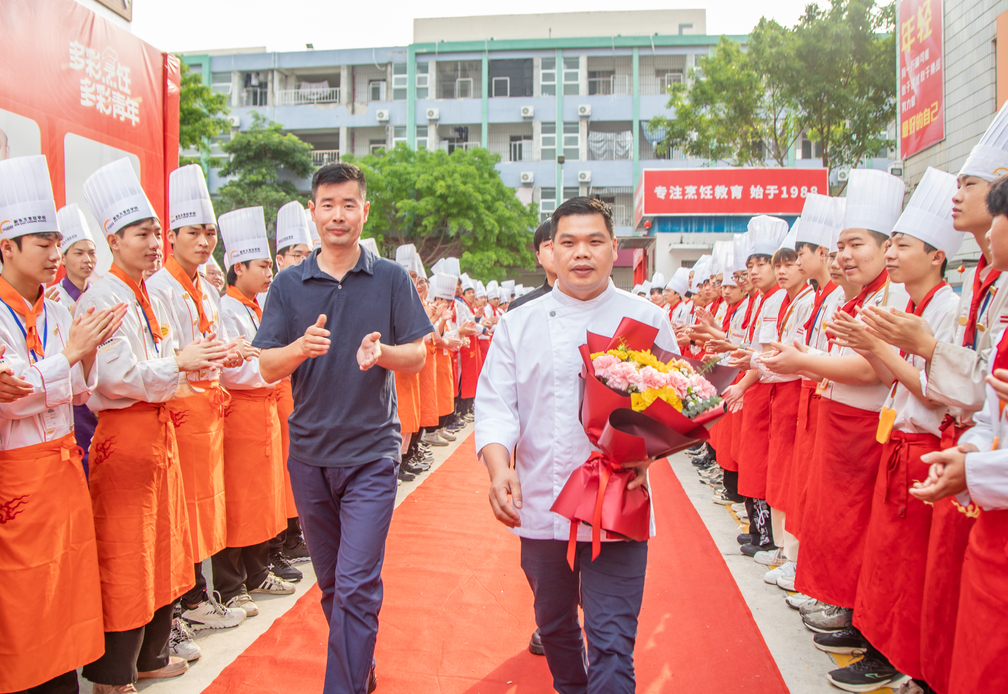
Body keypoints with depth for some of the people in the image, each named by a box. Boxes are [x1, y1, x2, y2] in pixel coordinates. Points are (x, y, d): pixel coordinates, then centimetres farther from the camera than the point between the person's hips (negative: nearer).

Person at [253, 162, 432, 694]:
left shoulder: (391, 279, -1)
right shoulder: (289, 285, 3)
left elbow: (417, 357, -1)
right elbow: (268, 368, -1)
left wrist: (381, 350, -23)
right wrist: (302, 346, -22)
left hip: (371, 451, -3)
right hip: (309, 451, 3)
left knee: (356, 585, -8)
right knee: (331, 583, 17)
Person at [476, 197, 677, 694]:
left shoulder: (647, 321, 1)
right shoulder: (519, 325, 5)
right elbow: (494, 404, -1)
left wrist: (645, 452, -18)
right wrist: (499, 467, -18)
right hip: (539, 508, 3)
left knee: (611, 645, -5)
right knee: (554, 628, 22)